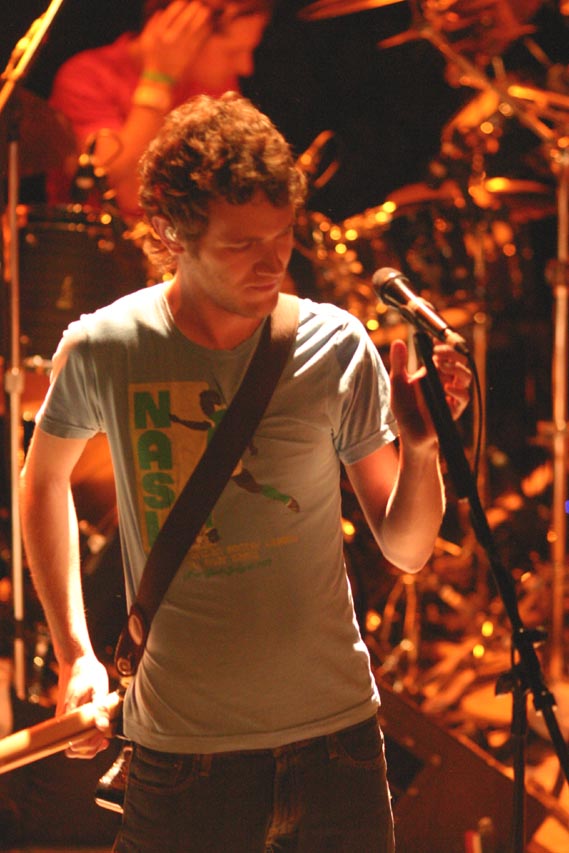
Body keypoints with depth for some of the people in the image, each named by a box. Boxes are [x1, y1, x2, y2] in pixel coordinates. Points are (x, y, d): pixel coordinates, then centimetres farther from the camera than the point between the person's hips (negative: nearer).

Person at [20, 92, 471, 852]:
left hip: (335, 730, 1)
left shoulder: (335, 347, -7)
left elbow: (407, 550, 0)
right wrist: (74, 652, 7)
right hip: (182, 745, -1)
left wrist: (421, 445, -19)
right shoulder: (104, 350, -9)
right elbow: (44, 478, 13)